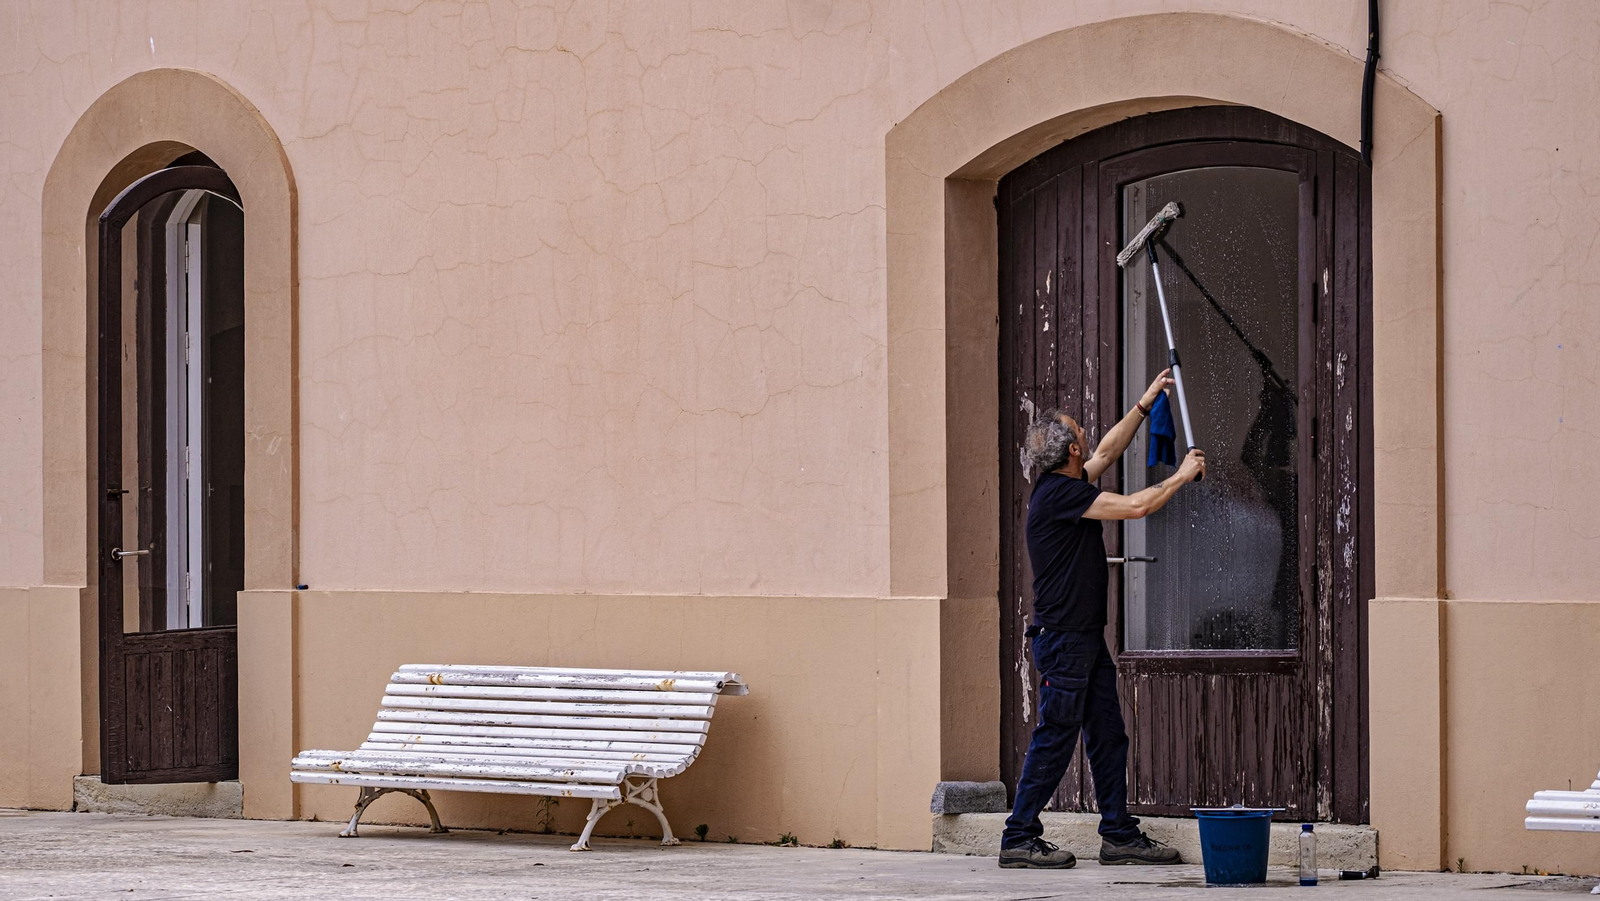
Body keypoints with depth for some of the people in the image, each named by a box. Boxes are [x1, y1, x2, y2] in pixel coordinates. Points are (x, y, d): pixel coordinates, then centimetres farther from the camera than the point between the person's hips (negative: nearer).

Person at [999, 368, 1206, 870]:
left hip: (1086, 637, 10)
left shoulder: (1066, 486, 12)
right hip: (1063, 636, -10)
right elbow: (1136, 507, -19)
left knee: (1108, 736, 9)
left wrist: (1146, 403, 31)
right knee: (1055, 738, -7)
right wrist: (1182, 476, -5)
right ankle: (1019, 839, -3)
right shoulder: (1058, 495, -17)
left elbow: (1108, 452, 29)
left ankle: (1119, 835, 12)